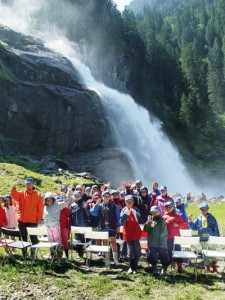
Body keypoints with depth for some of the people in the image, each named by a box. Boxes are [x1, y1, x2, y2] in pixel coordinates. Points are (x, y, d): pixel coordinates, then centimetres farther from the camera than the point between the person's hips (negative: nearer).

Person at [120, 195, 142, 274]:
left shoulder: (135, 209, -2)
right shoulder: (124, 210, -1)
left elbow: (139, 218, -17)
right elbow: (122, 222, -10)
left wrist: (134, 213, -32)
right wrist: (126, 214, -21)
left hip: (136, 232, 0)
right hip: (128, 233, 0)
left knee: (137, 251, 2)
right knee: (130, 251, 6)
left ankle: (134, 267, 15)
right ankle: (131, 267, 19)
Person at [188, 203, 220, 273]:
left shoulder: (211, 218, -2)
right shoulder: (199, 218, 3)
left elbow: (216, 228, -2)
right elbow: (194, 227, 5)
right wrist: (190, 221, -9)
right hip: (202, 239, 2)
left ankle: (214, 268, 17)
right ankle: (207, 267, 22)